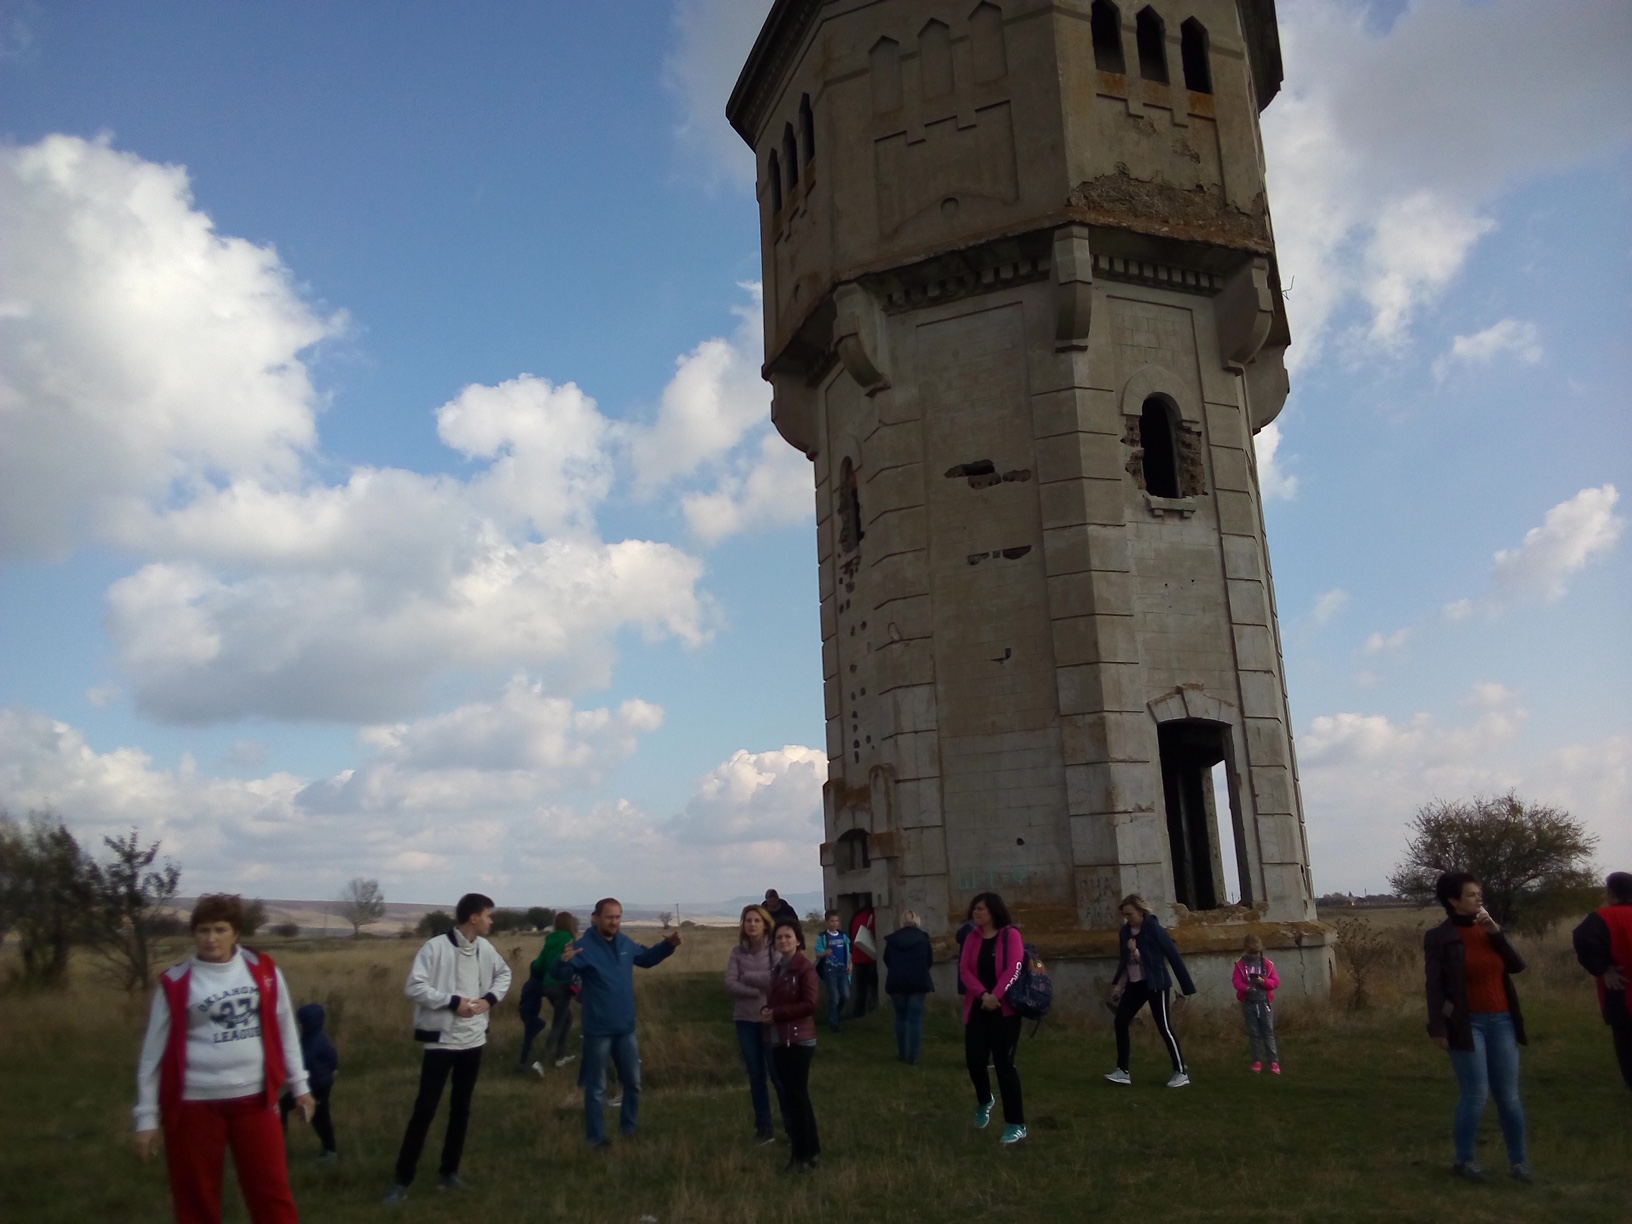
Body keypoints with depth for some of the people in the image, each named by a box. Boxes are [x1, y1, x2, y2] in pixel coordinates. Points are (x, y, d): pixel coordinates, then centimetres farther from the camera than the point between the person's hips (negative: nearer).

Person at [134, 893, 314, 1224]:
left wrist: (299, 1084, 11)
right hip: (194, 1105, -1)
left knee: (272, 1193, 4)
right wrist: (147, 1116, 1)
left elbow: (285, 1030, 11)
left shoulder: (263, 970, 3)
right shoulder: (176, 983, -3)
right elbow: (153, 1052, 2)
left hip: (254, 1099, 2)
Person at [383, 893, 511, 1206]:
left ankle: (449, 1171, 27)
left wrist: (490, 998, -1)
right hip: (441, 1040, -6)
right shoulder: (436, 946, -16)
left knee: (461, 1108, 14)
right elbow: (414, 986, -19)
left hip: (473, 1040, 6)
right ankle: (403, 1179, 11)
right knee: (425, 1109, -1)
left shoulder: (485, 948, 2)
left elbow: (504, 973, 18)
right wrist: (452, 1001, -21)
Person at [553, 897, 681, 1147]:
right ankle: (597, 1137, 24)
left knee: (633, 1082, 20)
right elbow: (560, 975, -30)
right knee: (596, 1088, 9)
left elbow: (646, 958, 20)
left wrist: (668, 944, 5)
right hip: (598, 1030, -6)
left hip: (626, 1028, 6)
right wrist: (564, 961, -54)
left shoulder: (626, 943, 2)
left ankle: (629, 1127, 40)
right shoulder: (584, 946, -19)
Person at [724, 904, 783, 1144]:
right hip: (745, 1020, 4)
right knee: (756, 1075, 10)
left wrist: (747, 977, -10)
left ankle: (791, 1124, 14)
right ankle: (764, 1127, 21)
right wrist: (758, 991, -17)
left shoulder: (775, 949, -6)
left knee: (778, 1073, 0)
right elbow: (729, 985, -6)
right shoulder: (738, 951, 4)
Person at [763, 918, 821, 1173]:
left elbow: (809, 1004, -20)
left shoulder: (805, 968, -13)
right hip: (779, 1041, 8)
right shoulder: (777, 968, 12)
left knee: (796, 1096, -3)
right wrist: (766, 1010, -4)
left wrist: (776, 1014, -17)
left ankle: (804, 1156, 7)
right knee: (793, 1095, 14)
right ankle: (811, 1148, 25)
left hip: (799, 1040, -8)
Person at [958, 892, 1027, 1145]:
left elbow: (1013, 970, -14)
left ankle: (1016, 1124, 6)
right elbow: (964, 970, -2)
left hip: (1005, 1009, -4)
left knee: (1004, 1063, -5)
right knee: (974, 1059, 3)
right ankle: (984, 1101, 35)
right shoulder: (972, 938, 8)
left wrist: (995, 995, -24)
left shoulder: (1011, 935, -5)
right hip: (977, 1008, 5)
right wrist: (982, 994, -18)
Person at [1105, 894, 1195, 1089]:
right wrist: (1118, 984, 8)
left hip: (1155, 984, -7)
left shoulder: (1154, 929, -15)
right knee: (1121, 1022, 3)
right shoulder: (1126, 931, 4)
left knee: (1164, 1027, -4)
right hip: (1134, 985, 7)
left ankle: (1181, 1073, 8)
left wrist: (1187, 986, -14)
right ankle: (1122, 1071, 11)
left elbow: (1174, 956, -14)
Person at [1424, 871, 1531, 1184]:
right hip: (1467, 1024, -5)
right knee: (1475, 1095, -4)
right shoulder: (1438, 937, -8)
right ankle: (1464, 1159, 10)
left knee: (1509, 1095, 8)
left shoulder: (1488, 928, 9)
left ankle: (1518, 1160, 20)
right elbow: (1435, 985, -10)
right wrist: (1438, 1028, -14)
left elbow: (1517, 966, 2)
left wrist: (1497, 933, -8)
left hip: (1502, 1021, 5)